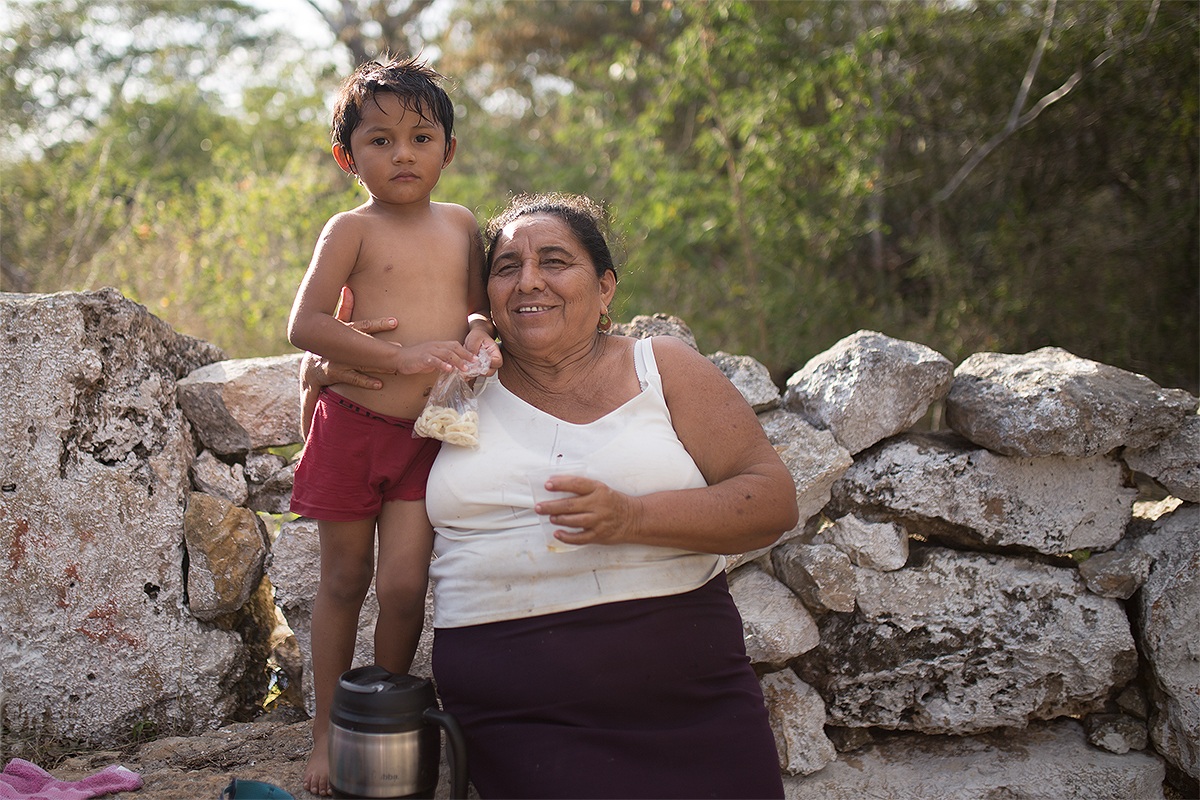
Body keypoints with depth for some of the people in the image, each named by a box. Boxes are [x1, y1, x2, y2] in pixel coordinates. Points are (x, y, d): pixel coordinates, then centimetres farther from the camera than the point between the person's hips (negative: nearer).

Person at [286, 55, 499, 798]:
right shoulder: (353, 229, -5)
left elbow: (478, 307, 19)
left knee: (405, 585, -6)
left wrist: (479, 332, -6)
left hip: (429, 432, 2)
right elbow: (305, 324, -14)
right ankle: (329, 729, 24)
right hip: (353, 424, -2)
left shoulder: (461, 225, 9)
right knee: (345, 579, 8)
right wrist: (404, 356, -20)